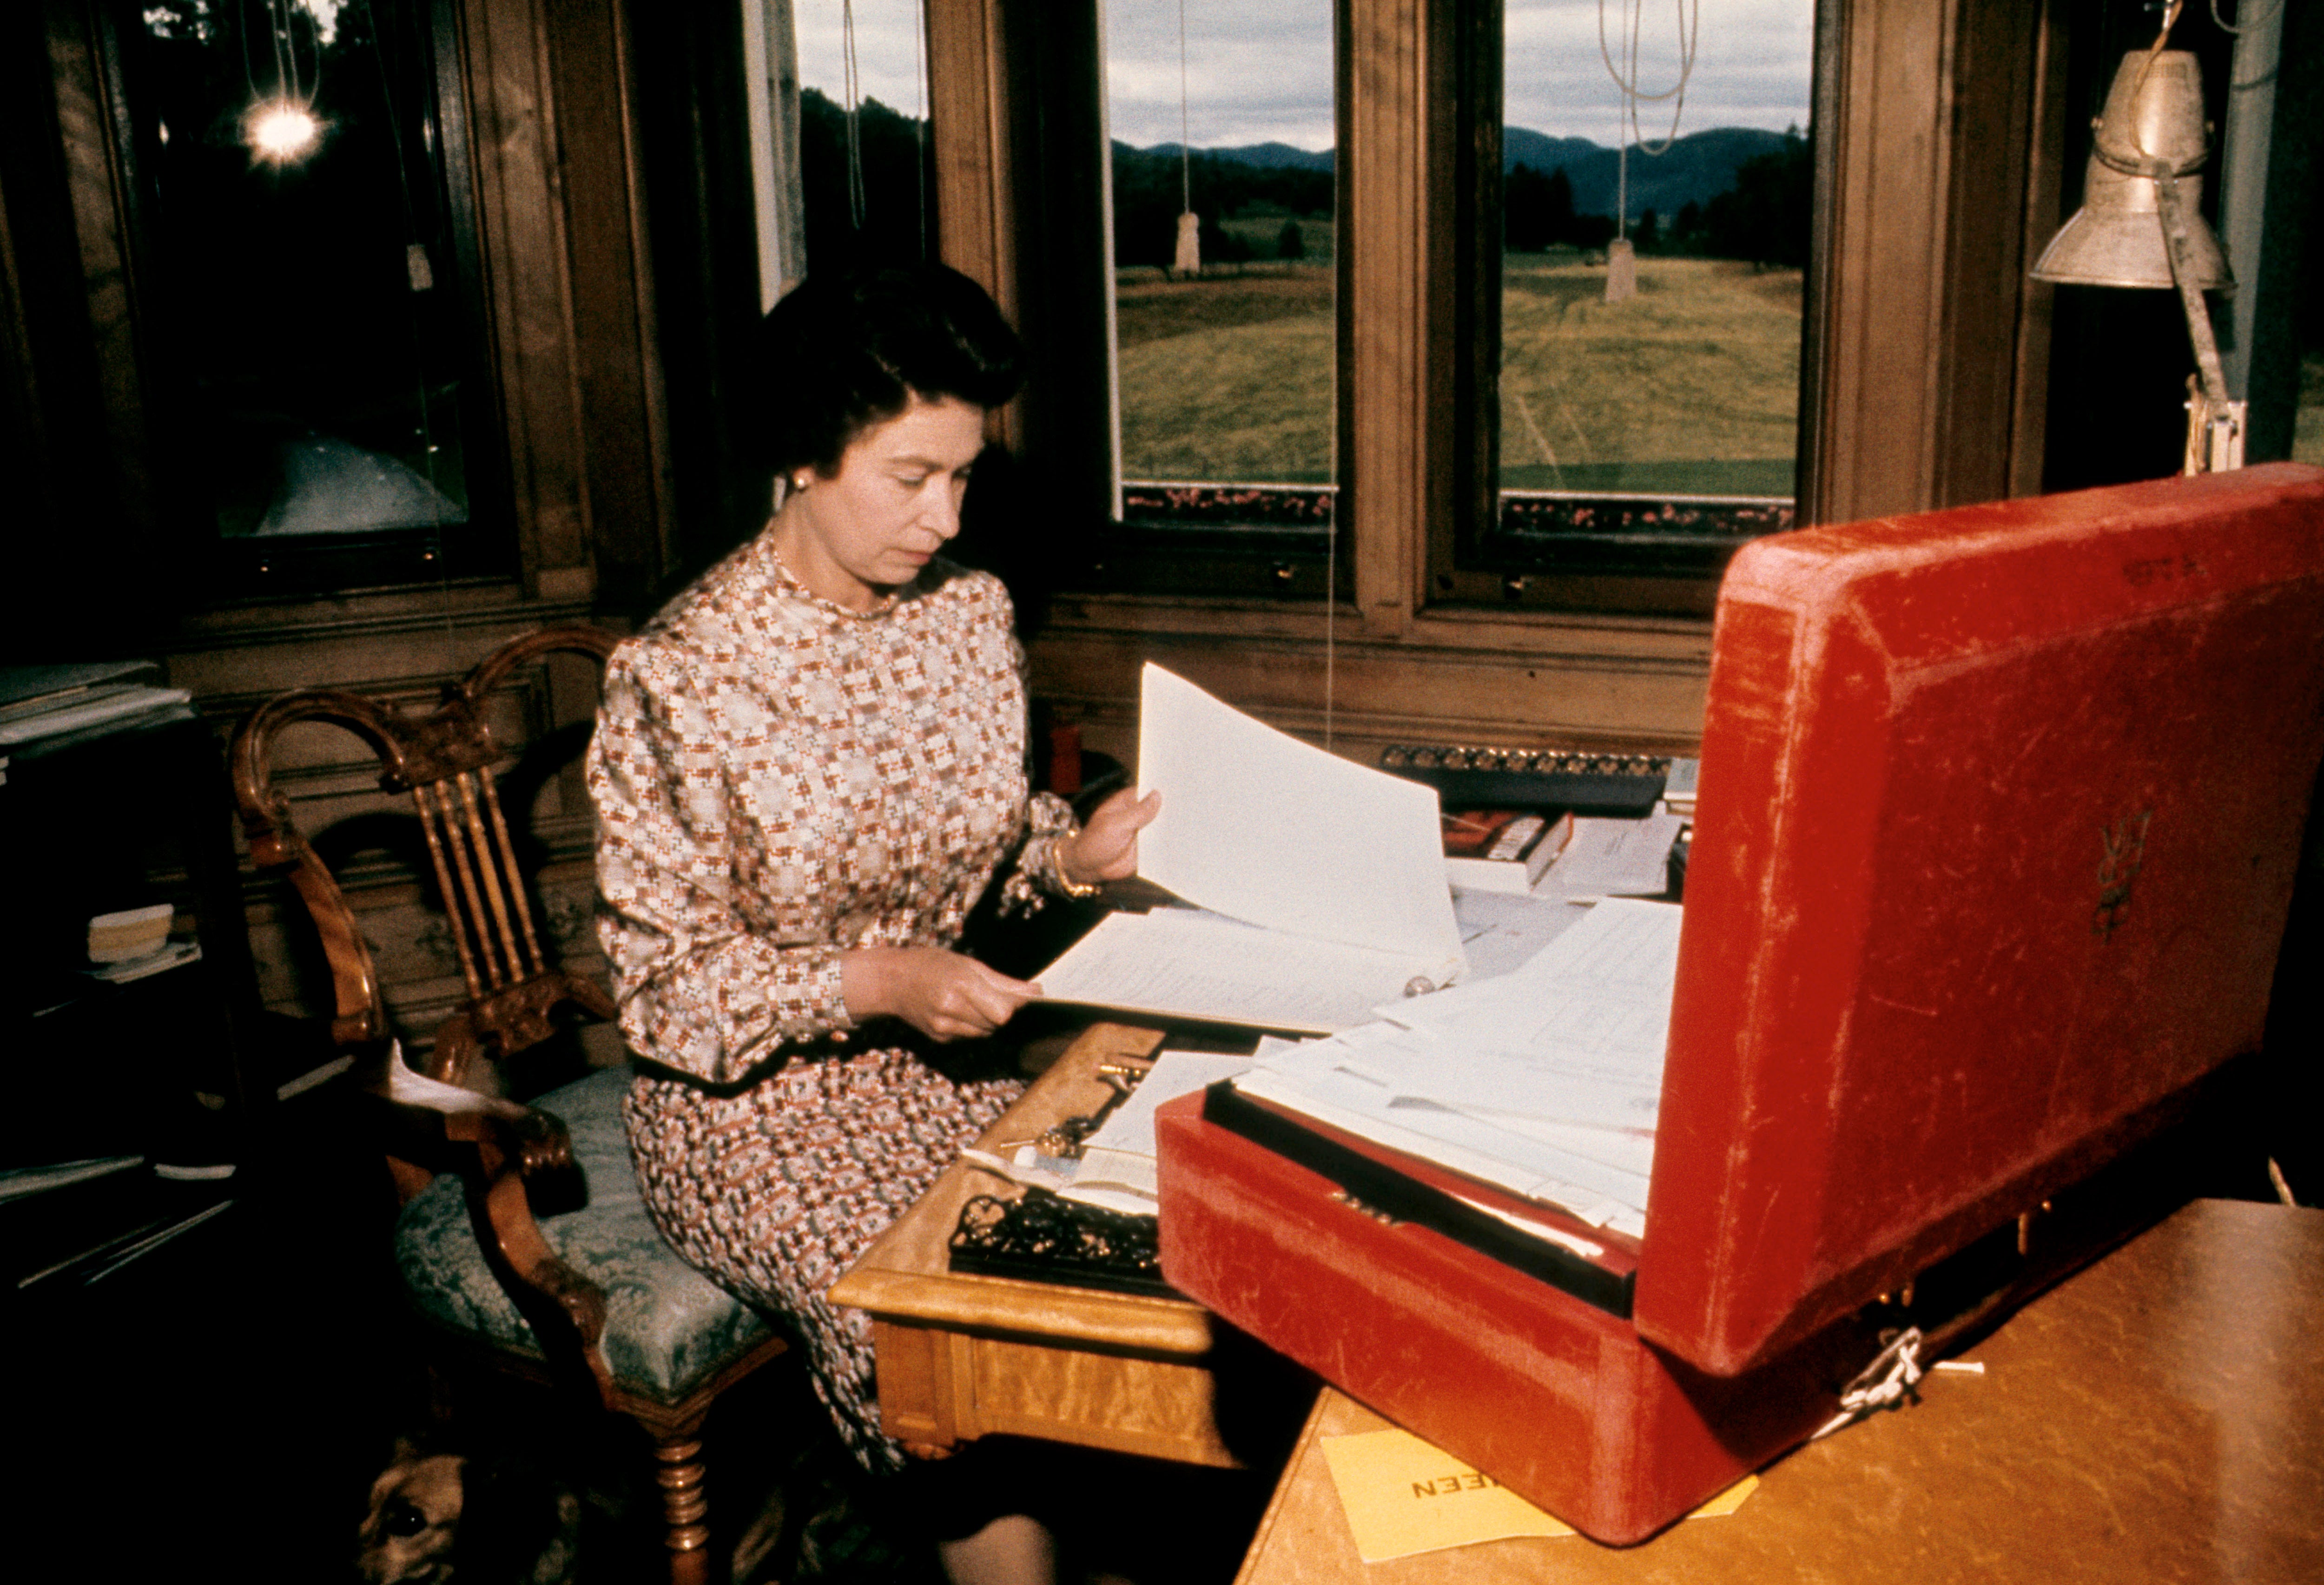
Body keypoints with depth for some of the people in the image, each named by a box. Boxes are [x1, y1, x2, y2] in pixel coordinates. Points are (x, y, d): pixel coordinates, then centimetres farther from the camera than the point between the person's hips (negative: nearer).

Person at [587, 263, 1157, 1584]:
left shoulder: (973, 613, 2)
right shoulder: (680, 678, -16)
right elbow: (666, 985, -12)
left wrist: (1073, 853, -5)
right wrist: (873, 986, -26)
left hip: (945, 1052, 5)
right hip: (756, 1105, -5)